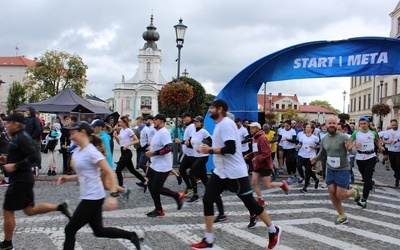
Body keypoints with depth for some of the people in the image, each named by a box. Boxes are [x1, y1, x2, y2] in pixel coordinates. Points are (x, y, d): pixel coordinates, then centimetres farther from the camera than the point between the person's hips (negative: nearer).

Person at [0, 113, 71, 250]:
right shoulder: (19, 137, 13)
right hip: (23, 179, 10)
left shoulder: (21, 138, -18)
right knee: (29, 210, 17)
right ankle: (60, 207, 12)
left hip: (20, 180, -10)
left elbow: (34, 157, -27)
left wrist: (15, 166, -24)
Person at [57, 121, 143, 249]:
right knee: (99, 231, 17)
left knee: (70, 230, 0)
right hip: (88, 197, 9)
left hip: (93, 198, -9)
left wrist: (113, 195, -29)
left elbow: (110, 173, -21)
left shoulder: (91, 152, -18)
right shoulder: (77, 151, 9)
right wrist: (67, 178, 5)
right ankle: (132, 235, 26)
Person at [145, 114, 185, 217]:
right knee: (151, 187, 10)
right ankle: (158, 210, 19)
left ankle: (178, 196, 11)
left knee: (156, 188, -5)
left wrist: (154, 153, -26)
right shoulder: (157, 132, 12)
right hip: (154, 165, 10)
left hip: (162, 167, -10)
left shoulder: (163, 133, -19)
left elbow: (169, 148, -29)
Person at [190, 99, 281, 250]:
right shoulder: (219, 125, 11)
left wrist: (210, 150, -19)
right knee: (207, 200, 1)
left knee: (250, 203, 4)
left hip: (235, 173, -9)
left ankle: (273, 231, 26)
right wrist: (209, 149, 10)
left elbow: (230, 149, -27)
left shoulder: (226, 124, -19)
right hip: (220, 172, 9)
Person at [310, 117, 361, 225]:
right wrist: (316, 158, -3)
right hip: (330, 170, 5)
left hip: (342, 170, -5)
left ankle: (354, 190, 29)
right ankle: (342, 216, 24)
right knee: (332, 194, 6)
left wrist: (350, 148, -39)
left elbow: (354, 151, -17)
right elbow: (322, 154, 16)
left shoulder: (343, 137, -15)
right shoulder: (324, 139, 2)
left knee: (340, 196, -4)